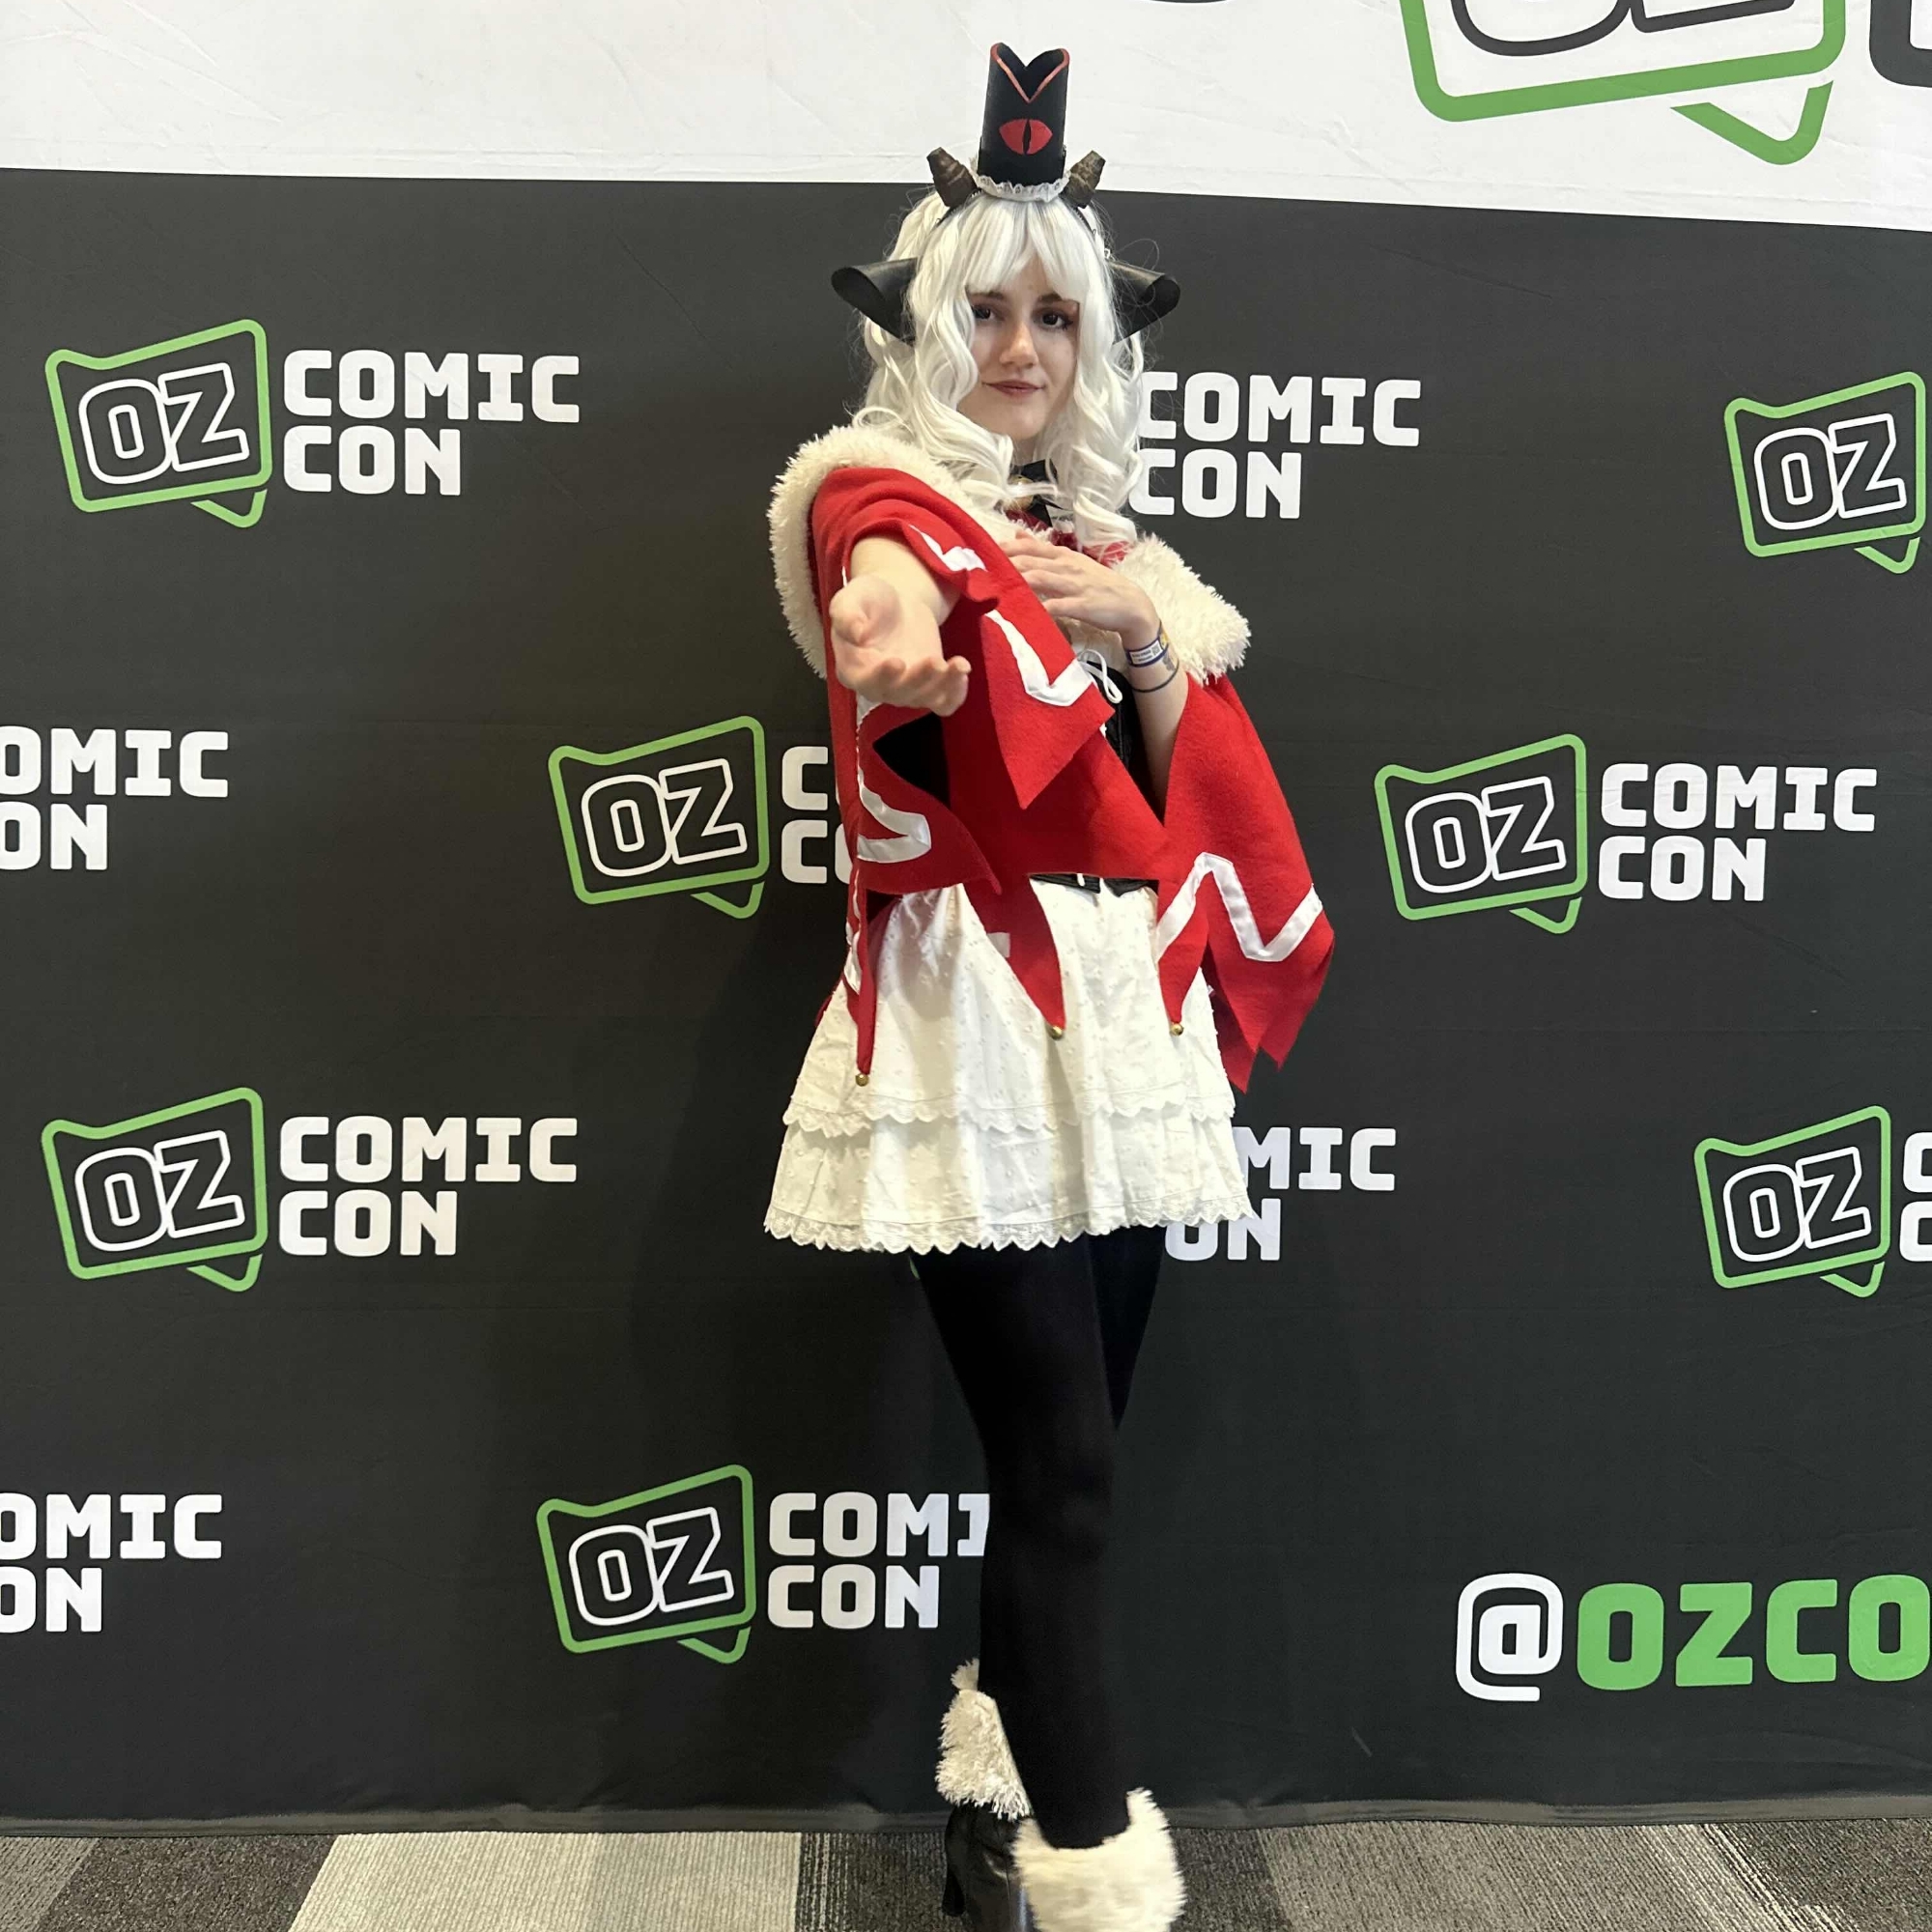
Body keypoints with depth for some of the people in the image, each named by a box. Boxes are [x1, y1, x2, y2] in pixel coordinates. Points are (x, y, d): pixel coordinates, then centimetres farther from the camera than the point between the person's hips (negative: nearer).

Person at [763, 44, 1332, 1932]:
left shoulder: (1101, 538, 19)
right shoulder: (879, 498, -2)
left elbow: (1193, 793, 12)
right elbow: (893, 591, -29)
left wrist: (1144, 636, -6)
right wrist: (892, 640, -53)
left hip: (1121, 1014, 7)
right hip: (975, 1016, -7)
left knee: (1066, 1452, 11)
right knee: (1061, 1468, -8)